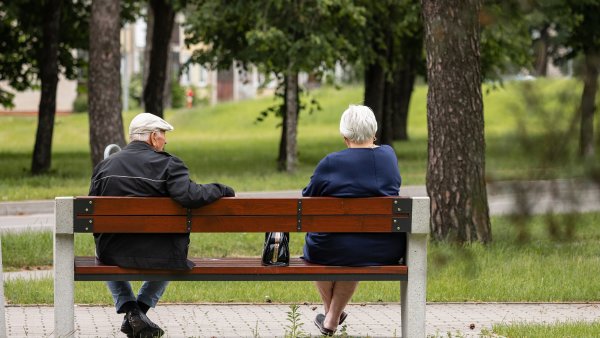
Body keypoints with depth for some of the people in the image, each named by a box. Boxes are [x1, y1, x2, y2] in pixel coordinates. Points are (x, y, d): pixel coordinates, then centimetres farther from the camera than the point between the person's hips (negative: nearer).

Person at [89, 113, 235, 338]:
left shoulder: (104, 165, 2)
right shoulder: (167, 164, -11)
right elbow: (189, 196, -26)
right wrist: (221, 190, -9)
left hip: (113, 253, 2)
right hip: (157, 255, -2)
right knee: (171, 256, 36)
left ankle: (129, 309, 20)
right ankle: (142, 307, 26)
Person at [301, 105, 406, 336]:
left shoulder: (331, 163, -13)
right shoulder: (389, 156, 1)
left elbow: (307, 198, 0)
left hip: (336, 251, -4)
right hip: (386, 252, 4)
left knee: (314, 247, 32)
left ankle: (329, 310, 47)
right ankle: (333, 318, 41)